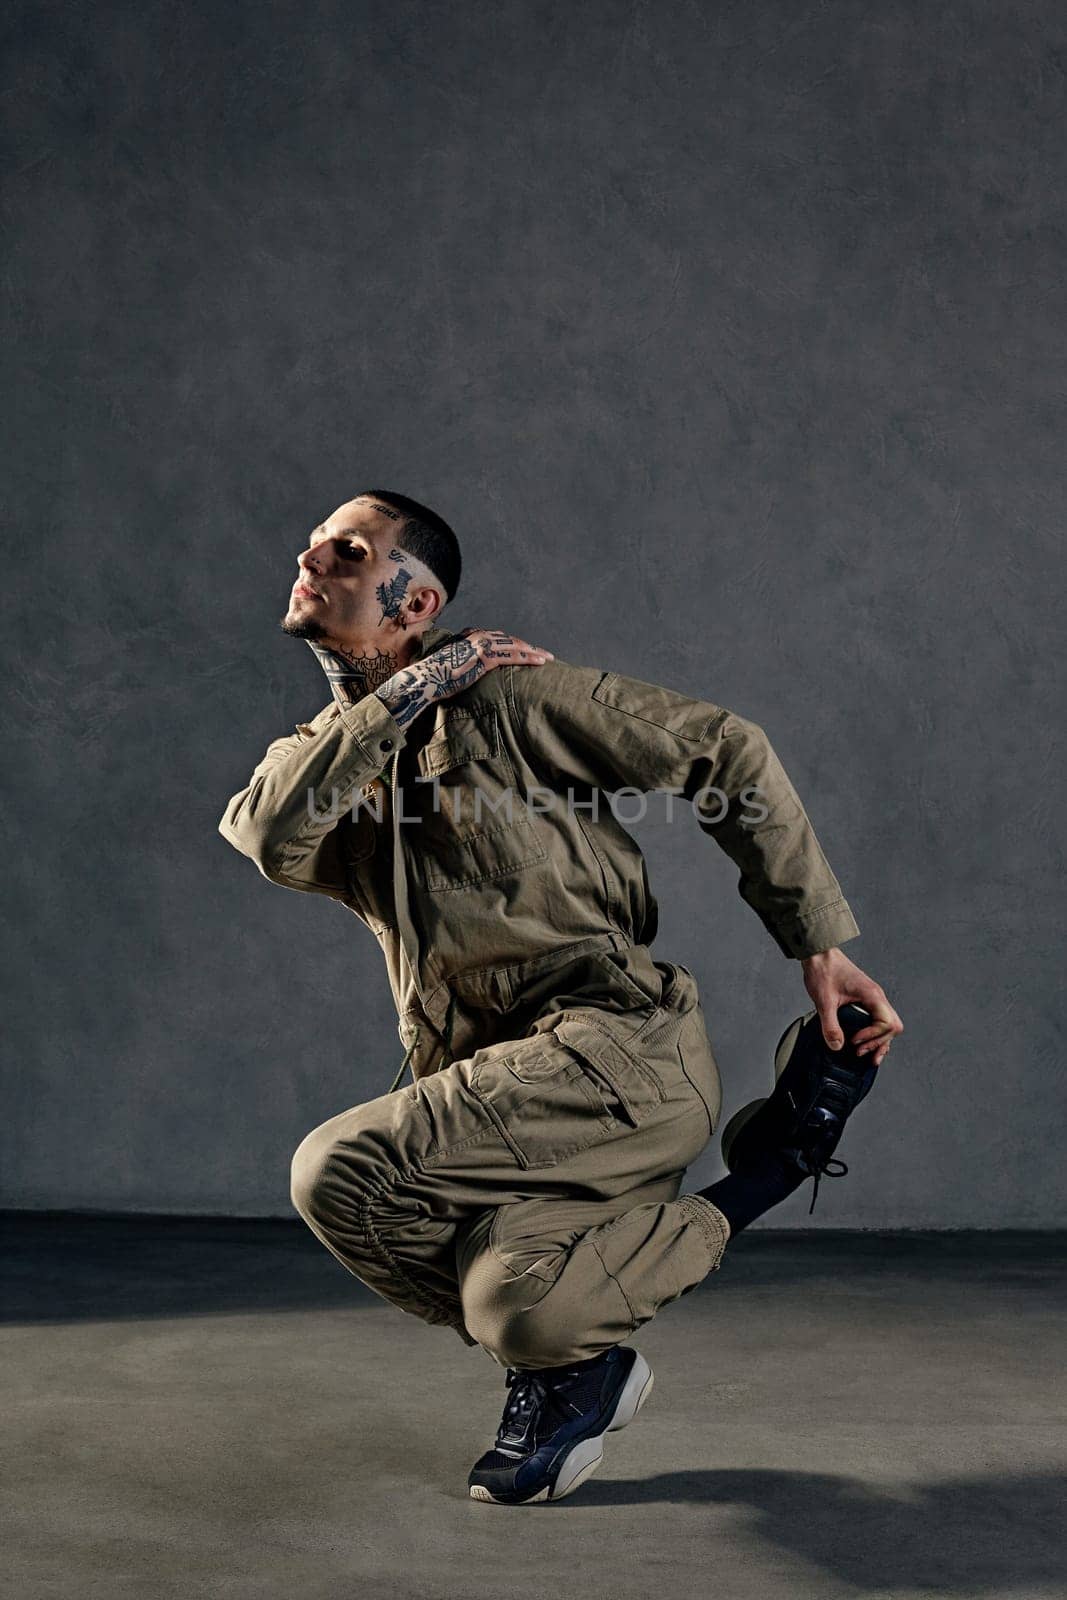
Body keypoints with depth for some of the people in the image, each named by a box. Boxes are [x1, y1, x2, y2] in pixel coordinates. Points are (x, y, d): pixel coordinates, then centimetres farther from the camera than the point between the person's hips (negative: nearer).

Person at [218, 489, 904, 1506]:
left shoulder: (503, 694, 0)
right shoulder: (322, 749, 18)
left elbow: (724, 754, 1)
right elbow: (271, 839, -6)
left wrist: (819, 946, -2)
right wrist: (405, 692, -6)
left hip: (618, 1048, -4)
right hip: (493, 1082, 4)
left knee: (340, 1174, -22)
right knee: (515, 1306, -25)